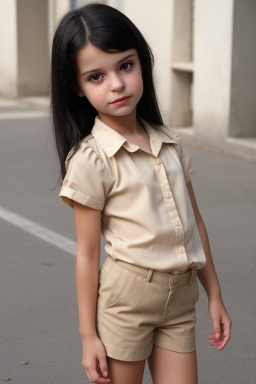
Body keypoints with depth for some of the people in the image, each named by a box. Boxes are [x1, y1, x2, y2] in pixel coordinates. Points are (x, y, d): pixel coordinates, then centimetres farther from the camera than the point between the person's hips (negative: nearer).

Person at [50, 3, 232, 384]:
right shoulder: (90, 159, -11)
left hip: (180, 297, 5)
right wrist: (88, 335, -6)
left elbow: (195, 221, 12)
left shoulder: (170, 142, 6)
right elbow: (87, 254, -9)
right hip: (126, 296, -5)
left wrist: (214, 295, 15)